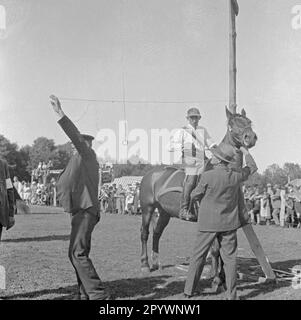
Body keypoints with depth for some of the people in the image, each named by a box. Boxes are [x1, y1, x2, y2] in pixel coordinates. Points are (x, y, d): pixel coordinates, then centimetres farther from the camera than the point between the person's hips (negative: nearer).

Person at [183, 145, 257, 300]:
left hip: (208, 223, -2)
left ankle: (189, 290, 14)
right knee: (229, 258, 8)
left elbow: (195, 196, -4)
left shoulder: (207, 176, -16)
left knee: (198, 256, 8)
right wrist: (245, 152, 30)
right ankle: (231, 294, 9)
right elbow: (252, 167, 15)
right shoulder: (236, 177, -4)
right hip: (228, 223, 3)